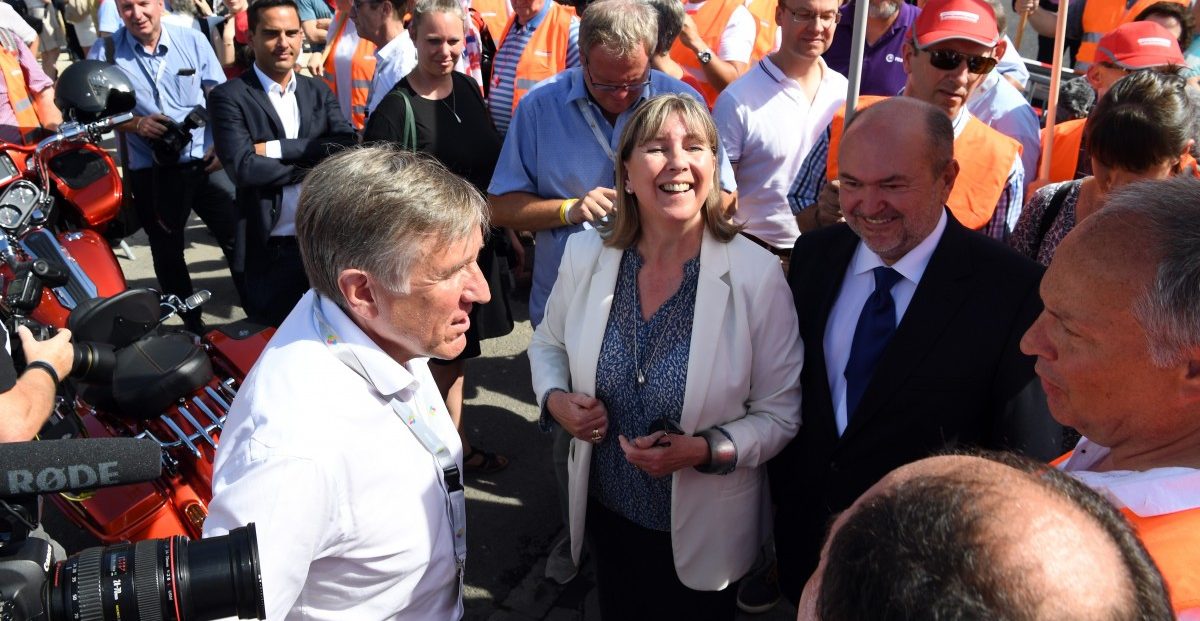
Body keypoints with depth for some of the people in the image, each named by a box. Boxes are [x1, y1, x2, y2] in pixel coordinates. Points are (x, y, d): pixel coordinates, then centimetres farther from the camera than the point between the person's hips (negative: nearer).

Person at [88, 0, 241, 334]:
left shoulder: (192, 40, -1)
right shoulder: (104, 53, -3)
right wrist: (134, 123, -18)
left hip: (206, 162, 0)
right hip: (151, 173, 0)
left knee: (238, 237, 3)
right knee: (167, 252, 13)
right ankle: (192, 324, 30)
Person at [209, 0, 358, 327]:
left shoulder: (318, 90, 9)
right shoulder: (229, 96, -6)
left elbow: (349, 147, -8)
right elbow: (244, 168, -20)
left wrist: (277, 149, -16)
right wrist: (316, 162, -12)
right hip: (271, 250, -4)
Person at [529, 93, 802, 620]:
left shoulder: (757, 275, -20)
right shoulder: (585, 254, -11)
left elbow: (780, 413, -12)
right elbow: (548, 344, 7)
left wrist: (704, 450, -27)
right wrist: (556, 400, -14)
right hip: (606, 511, 3)